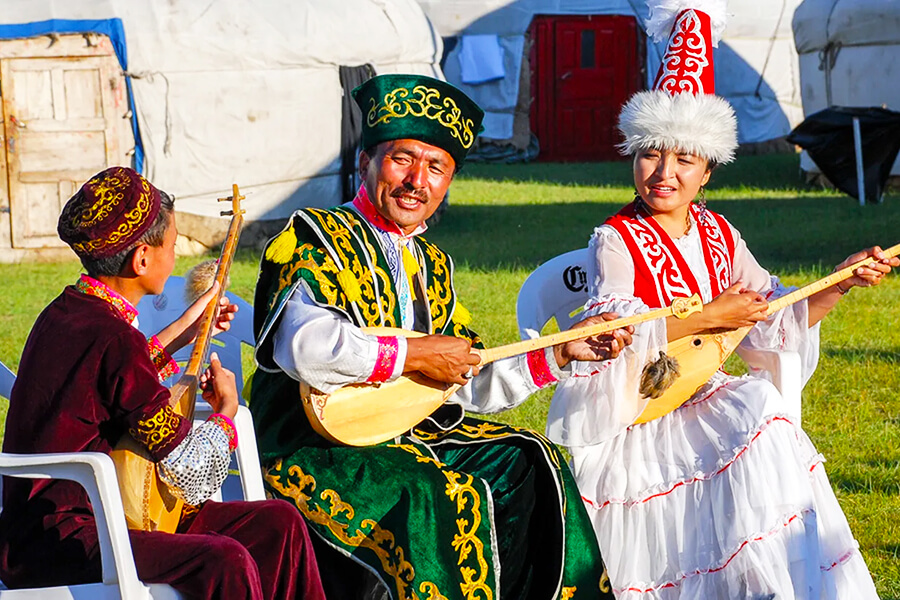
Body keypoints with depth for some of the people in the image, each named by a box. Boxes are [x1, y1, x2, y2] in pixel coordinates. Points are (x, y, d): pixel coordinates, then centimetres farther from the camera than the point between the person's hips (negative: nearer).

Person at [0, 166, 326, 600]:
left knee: (279, 523, 2)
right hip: (55, 544, -10)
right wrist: (226, 411, 6)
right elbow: (191, 472, -14)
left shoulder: (65, 313, 10)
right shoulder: (112, 336, -20)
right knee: (224, 562, -32)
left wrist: (179, 333, 40)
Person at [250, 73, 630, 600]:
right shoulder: (319, 237, -9)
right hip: (313, 446, -8)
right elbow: (306, 348, -28)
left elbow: (470, 386, 19)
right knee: (436, 498, -29)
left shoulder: (431, 265, 17)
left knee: (527, 466, -2)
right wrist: (413, 355, -21)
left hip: (404, 433, 8)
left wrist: (562, 354, 11)